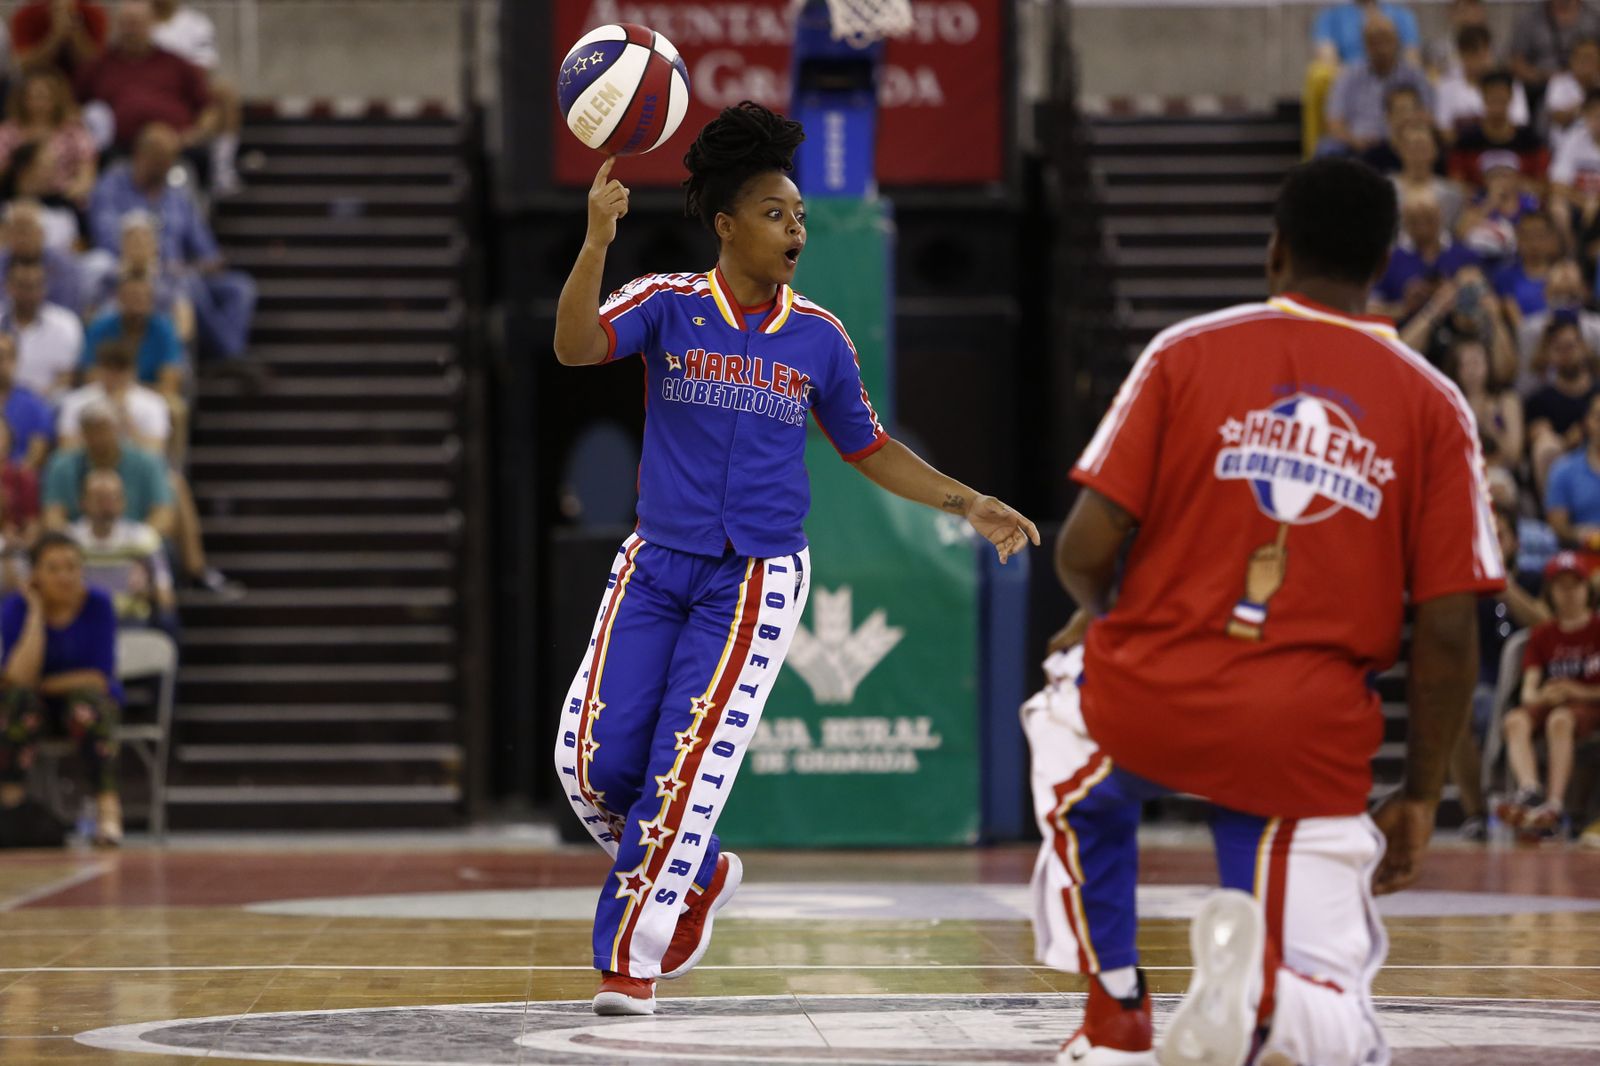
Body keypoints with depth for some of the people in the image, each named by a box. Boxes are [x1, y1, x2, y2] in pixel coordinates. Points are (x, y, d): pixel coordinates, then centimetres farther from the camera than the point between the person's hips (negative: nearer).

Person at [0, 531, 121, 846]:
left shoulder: (97, 605, -11)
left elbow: (100, 677, -14)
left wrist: (43, 684, -11)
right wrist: (36, 612, -22)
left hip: (89, 695, 0)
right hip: (36, 706, 1)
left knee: (86, 703, -36)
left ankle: (108, 804, -43)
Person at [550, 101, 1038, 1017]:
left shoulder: (818, 337, 4)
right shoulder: (669, 304, -3)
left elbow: (869, 450, 17)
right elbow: (576, 347, -21)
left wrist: (969, 505, 10)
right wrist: (597, 243, -36)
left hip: (756, 579, 0)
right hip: (658, 563, 0)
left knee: (686, 766, -10)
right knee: (593, 761, -3)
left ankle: (630, 959, 2)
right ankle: (699, 875, 25)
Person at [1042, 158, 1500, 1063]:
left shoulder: (1187, 354, 0)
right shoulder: (1433, 405, 3)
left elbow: (1086, 551, -4)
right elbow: (1451, 626, -1)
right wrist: (1421, 798, 9)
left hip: (1151, 696, 1)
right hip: (1309, 739, -1)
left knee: (1082, 793, 38)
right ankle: (1261, 986, -28)